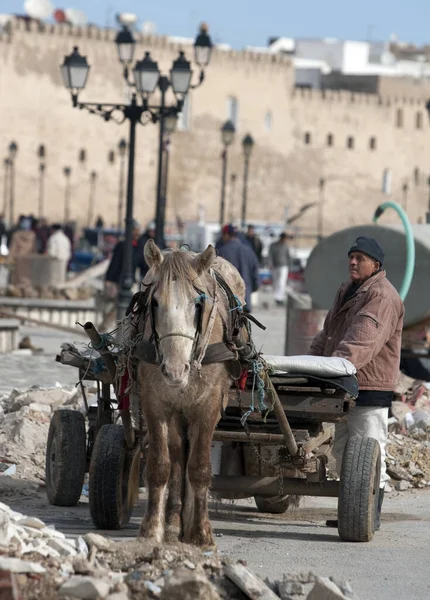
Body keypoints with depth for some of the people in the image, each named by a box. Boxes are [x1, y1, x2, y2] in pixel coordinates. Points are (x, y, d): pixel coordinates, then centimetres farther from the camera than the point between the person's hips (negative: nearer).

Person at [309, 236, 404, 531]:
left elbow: (363, 339, -29)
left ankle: (372, 515, -3)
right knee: (344, 452, 14)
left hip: (370, 386, -10)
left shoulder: (382, 296, -14)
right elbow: (330, 333, 28)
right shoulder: (348, 292, 20)